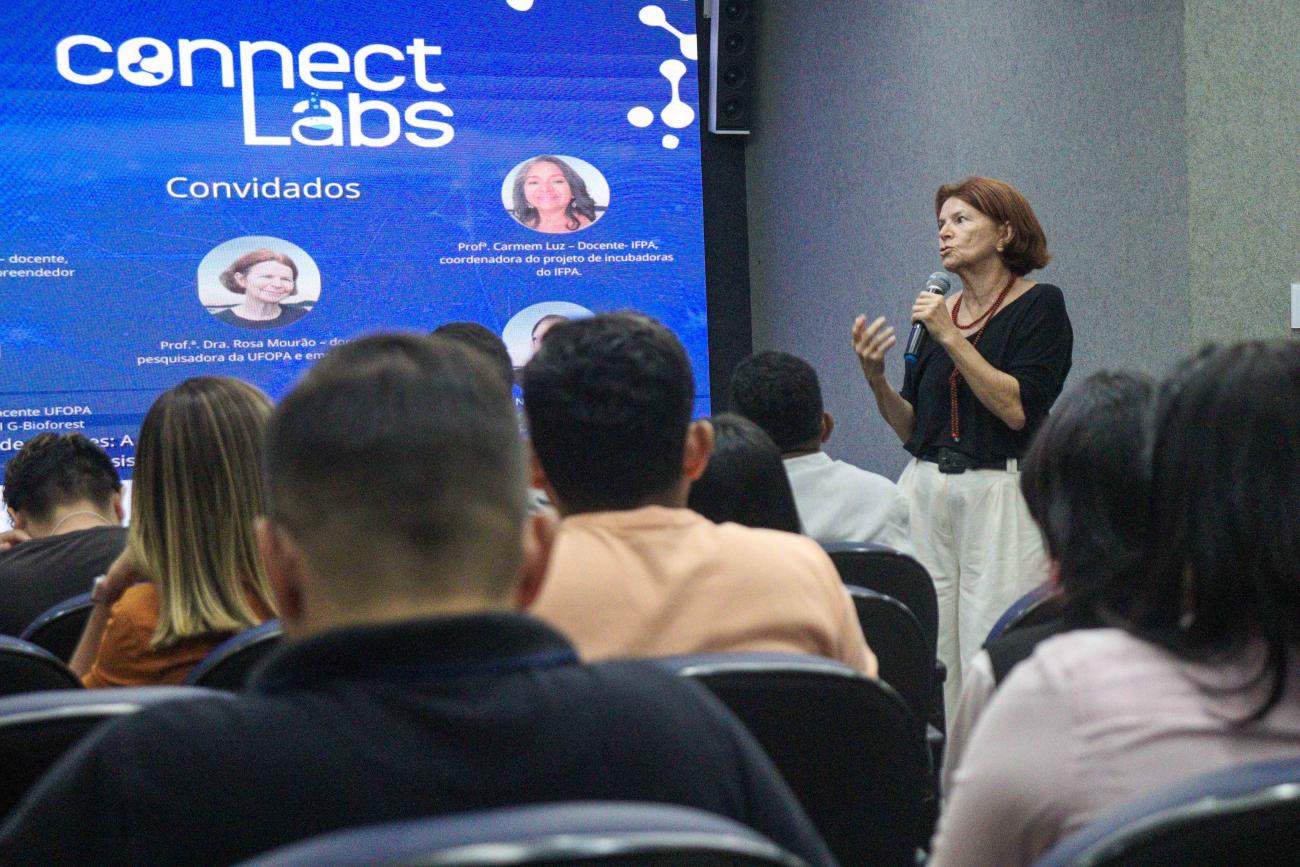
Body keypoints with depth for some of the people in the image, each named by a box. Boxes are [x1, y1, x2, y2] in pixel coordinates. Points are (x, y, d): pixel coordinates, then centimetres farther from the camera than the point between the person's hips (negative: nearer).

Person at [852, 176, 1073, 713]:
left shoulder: (1040, 306, -2)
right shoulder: (934, 312, 14)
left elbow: (1019, 409, -15)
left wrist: (951, 338, -15)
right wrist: (876, 380, -2)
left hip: (1001, 497, -5)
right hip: (925, 492, 5)